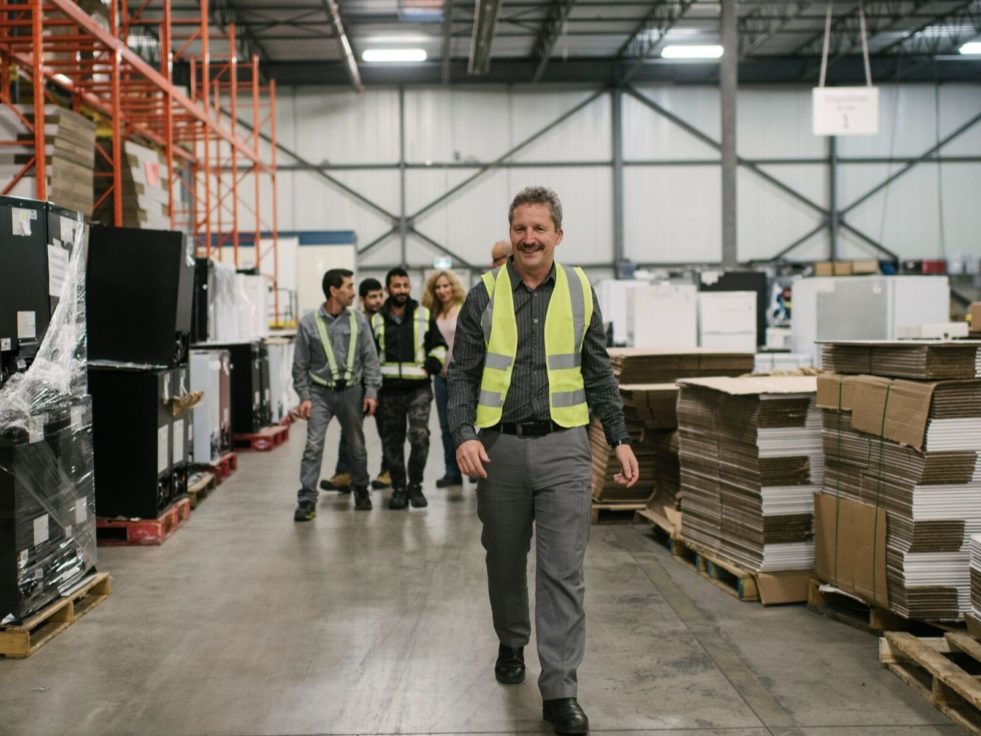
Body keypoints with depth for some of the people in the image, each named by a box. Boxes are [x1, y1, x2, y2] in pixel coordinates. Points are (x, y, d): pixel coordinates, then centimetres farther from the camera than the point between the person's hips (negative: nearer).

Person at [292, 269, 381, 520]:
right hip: (320, 392, -2)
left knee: (357, 445, 13)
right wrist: (304, 397, -4)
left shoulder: (358, 320, 1)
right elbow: (300, 365, 0)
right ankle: (307, 501, -8)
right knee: (314, 445, -11)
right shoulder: (309, 323, -5)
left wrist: (371, 391, -3)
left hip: (351, 391, 2)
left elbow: (370, 358, 4)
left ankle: (361, 491, 32)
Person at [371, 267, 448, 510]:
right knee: (392, 441, 5)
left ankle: (415, 485, 3)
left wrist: (430, 368, -2)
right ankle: (398, 488, 16)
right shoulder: (376, 320, 8)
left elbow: (439, 346, 13)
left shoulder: (424, 315, 7)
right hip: (389, 391, 1)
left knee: (420, 436, -13)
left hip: (418, 389, -1)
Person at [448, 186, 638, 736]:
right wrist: (464, 434, -12)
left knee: (564, 570, -5)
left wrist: (620, 439, 5)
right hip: (501, 446, 1)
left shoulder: (580, 292, 5)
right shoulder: (485, 295, 2)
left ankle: (560, 691, 0)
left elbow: (599, 374, 10)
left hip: (563, 445, 0)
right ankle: (512, 644, 40)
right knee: (505, 561, 15)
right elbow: (463, 373, 2)